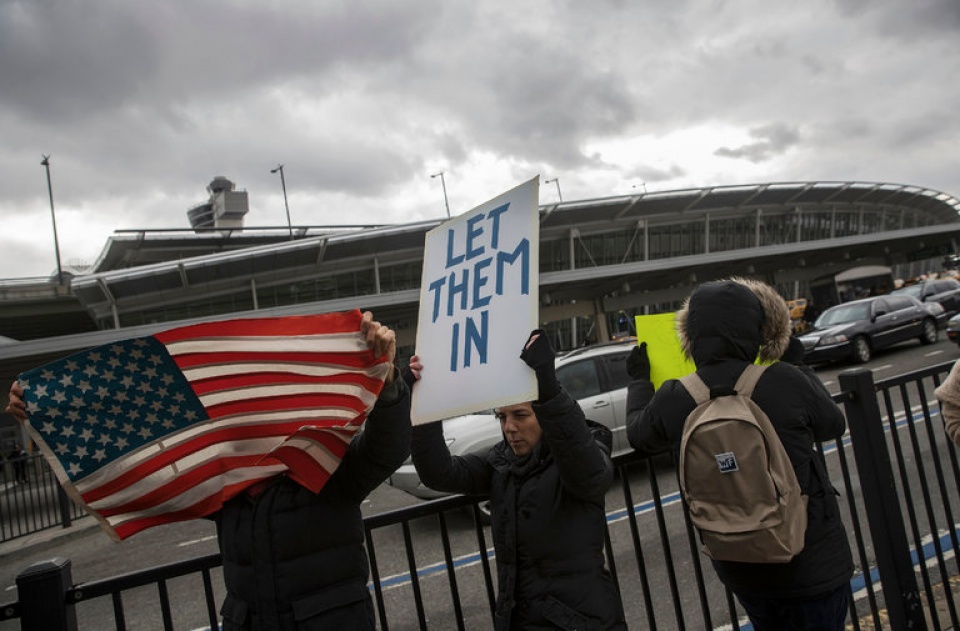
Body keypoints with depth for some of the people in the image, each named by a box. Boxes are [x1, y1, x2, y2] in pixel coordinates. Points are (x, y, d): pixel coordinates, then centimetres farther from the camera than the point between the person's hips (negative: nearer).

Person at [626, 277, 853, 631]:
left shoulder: (672, 401, -12)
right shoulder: (786, 382, -20)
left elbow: (639, 436, 10)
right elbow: (833, 425, 1)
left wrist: (639, 379, 25)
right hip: (813, 563, -3)